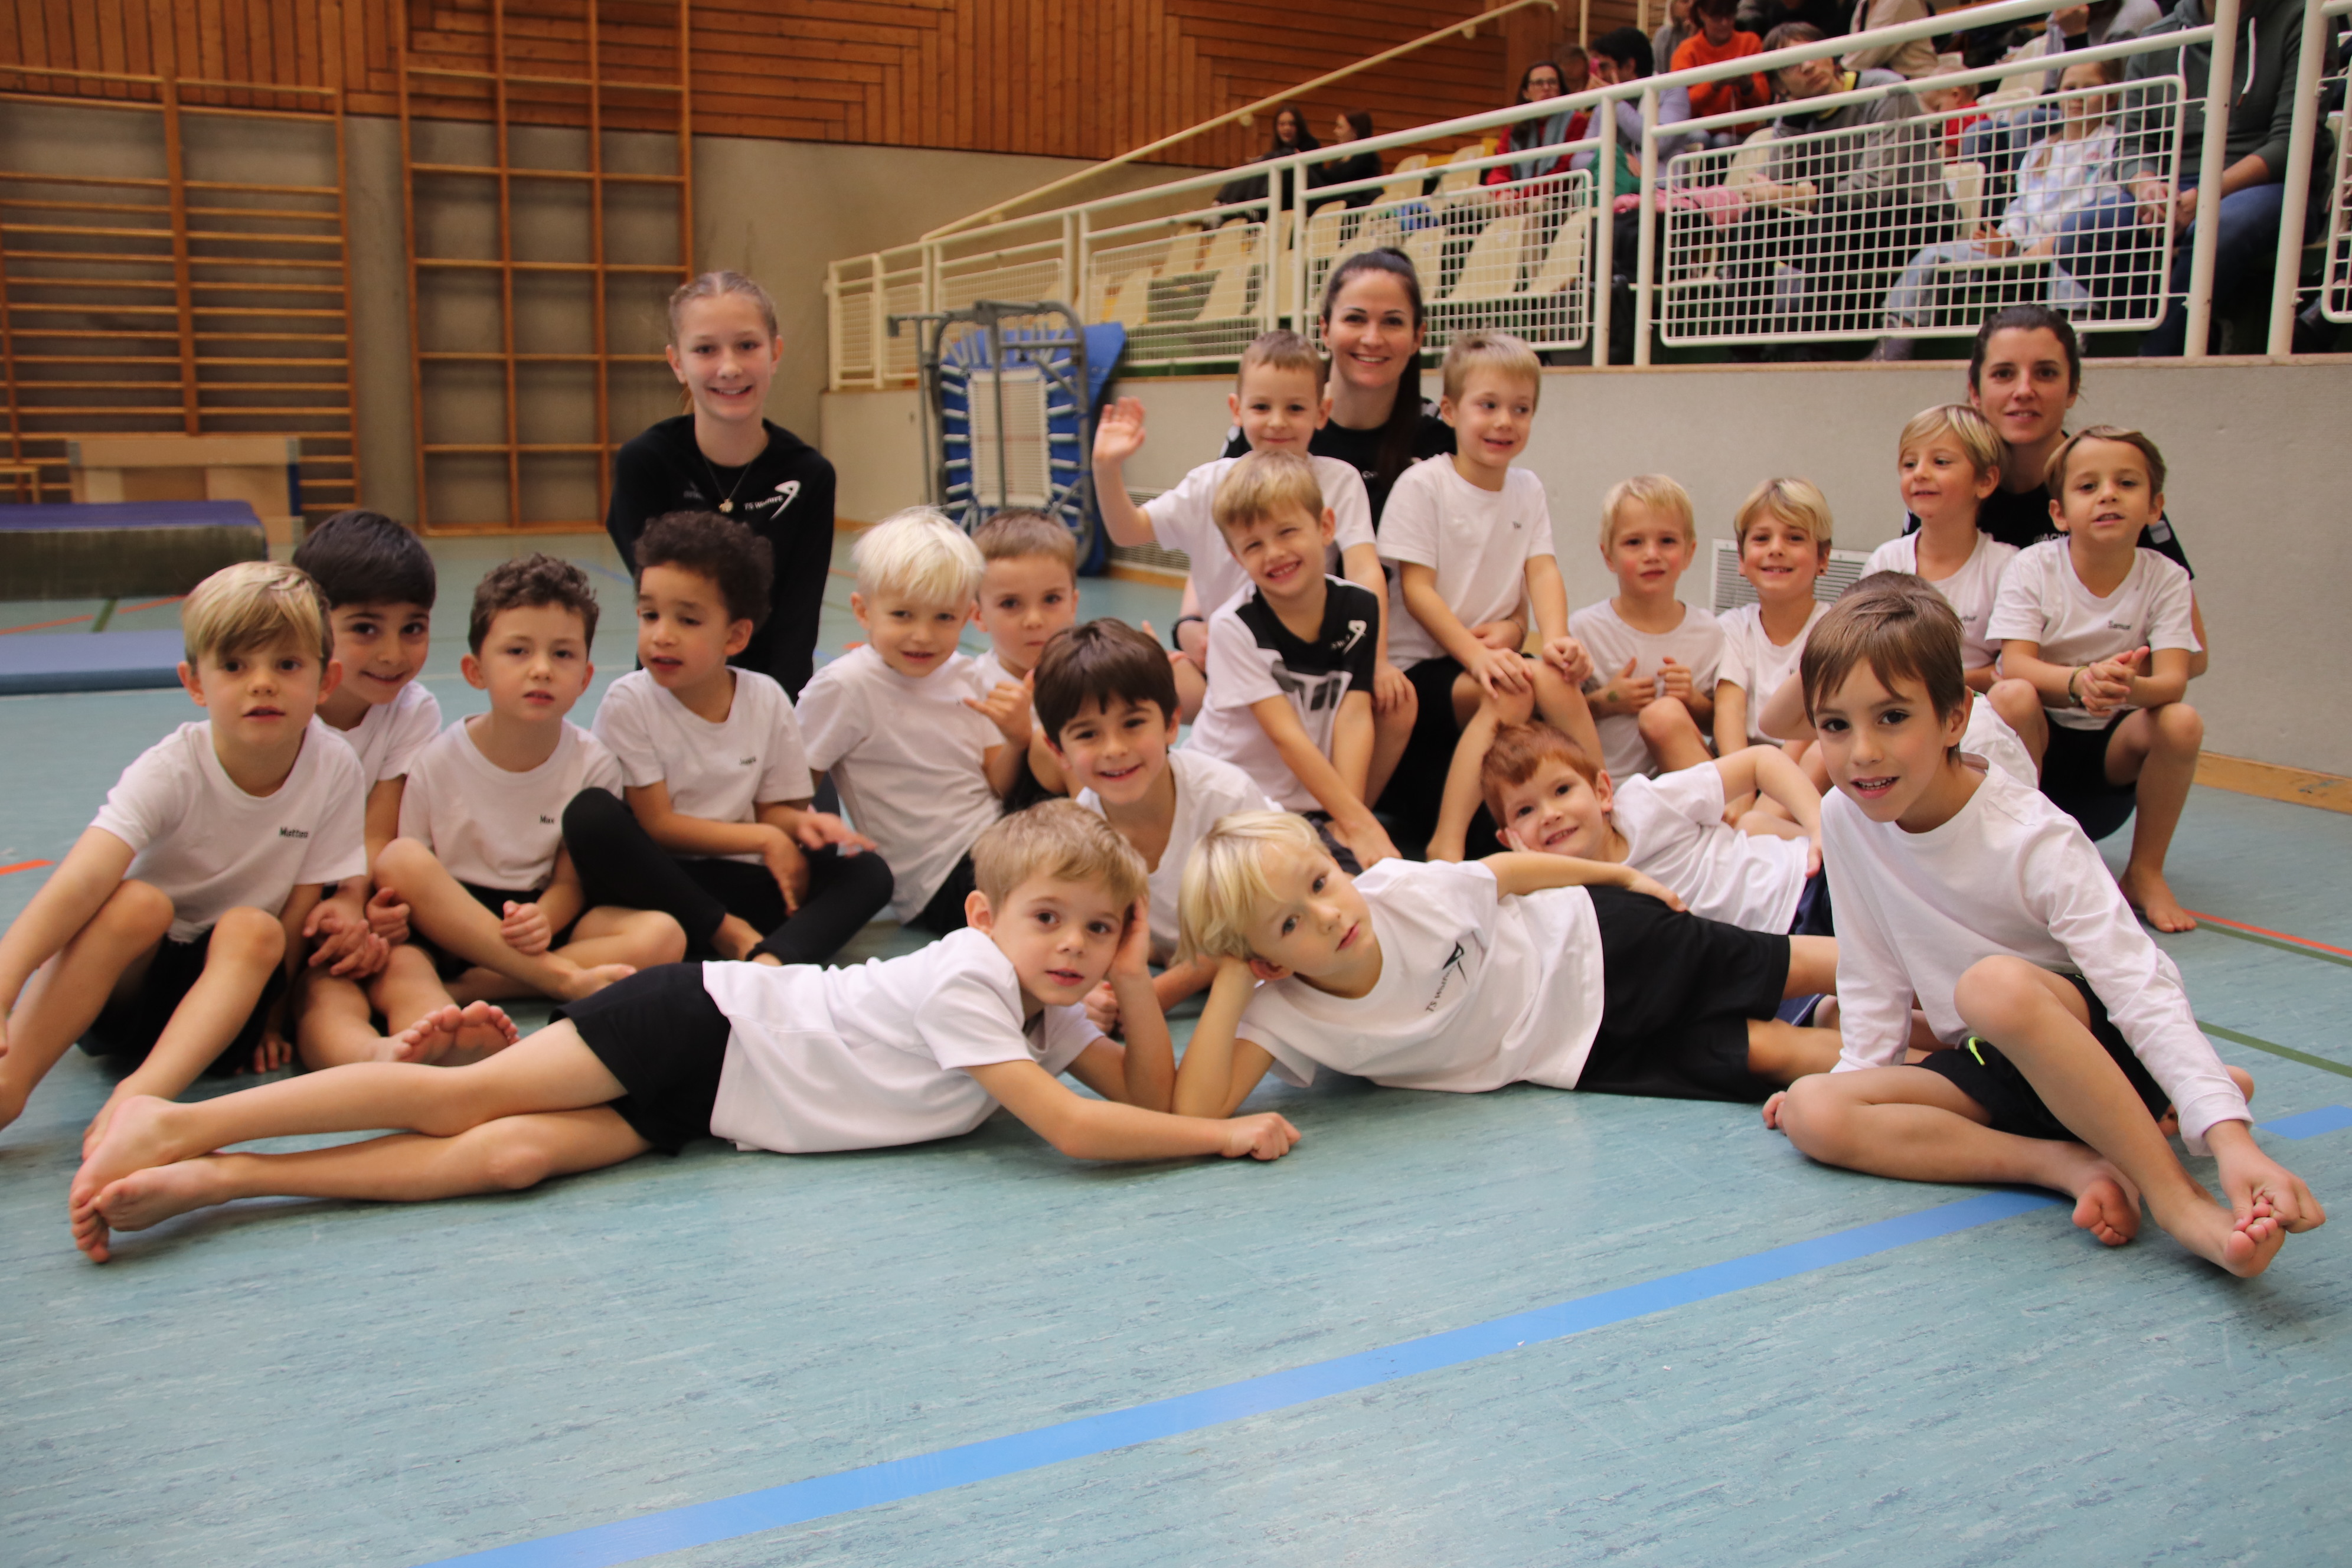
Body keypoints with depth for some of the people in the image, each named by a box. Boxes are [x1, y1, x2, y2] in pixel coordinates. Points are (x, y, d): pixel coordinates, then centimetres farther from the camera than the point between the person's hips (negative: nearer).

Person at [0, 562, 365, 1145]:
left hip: (233, 978, 2)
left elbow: (302, 910, -6)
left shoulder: (334, 767, -13)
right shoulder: (170, 771, -19)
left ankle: (142, 1096, -46)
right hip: (126, 980, -1)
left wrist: (268, 1015, -7)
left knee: (253, 928, -30)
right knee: (138, 902, -31)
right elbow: (80, 883, -35)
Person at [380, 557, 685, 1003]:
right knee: (397, 858, -30)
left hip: (544, 919, 1)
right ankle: (564, 979, -29)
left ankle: (462, 990, -26)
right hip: (451, 927, -1)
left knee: (663, 936, -25)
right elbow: (407, 879, -3)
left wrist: (542, 919, -26)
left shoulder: (593, 764, -4)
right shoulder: (438, 762, -6)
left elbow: (570, 880, -3)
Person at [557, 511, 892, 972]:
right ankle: (728, 935, -25)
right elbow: (656, 823, -9)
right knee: (589, 814, -31)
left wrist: (801, 823, -17)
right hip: (658, 880, -3)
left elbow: (772, 809, 8)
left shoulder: (766, 700, 2)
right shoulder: (628, 702, -6)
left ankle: (771, 959, -45)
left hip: (741, 882, 3)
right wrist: (766, 839, -12)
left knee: (869, 872, -17)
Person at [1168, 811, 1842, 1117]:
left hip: (1591, 943, 0)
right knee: (1760, 1053, -3)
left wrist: (1623, 875, 7)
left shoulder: (1408, 891, -28)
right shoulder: (1287, 1016, -27)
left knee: (1780, 972, 1)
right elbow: (1196, 1110, -39)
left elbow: (1505, 870, -6)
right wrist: (1231, 982, -39)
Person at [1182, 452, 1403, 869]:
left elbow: (1354, 717, -8)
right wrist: (1359, 822, -22)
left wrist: (1349, 822, -19)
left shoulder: (1360, 608, -1)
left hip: (1318, 802, 5)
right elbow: (1288, 736, -18)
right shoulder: (1234, 627, -14)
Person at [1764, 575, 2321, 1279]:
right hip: (1990, 1069, 5)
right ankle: (2069, 1163, -21)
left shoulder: (2034, 839, -22)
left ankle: (2177, 1198, -27)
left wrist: (2229, 1135, -39)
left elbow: (2143, 987, -29)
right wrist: (1860, 1075, -2)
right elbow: (1873, 975, 7)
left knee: (1996, 984, -39)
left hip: (2108, 1050, -5)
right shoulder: (1845, 818, -7)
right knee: (1812, 1114, -20)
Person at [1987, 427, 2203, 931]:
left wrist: (2129, 687, -44)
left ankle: (2145, 872, -8)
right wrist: (2079, 682, -45)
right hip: (2036, 738, -2)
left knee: (2182, 722, -29)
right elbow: (2015, 667, -23)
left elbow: (2173, 680, -19)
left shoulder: (2164, 578, -7)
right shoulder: (2032, 568, -11)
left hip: (2113, 747, 2)